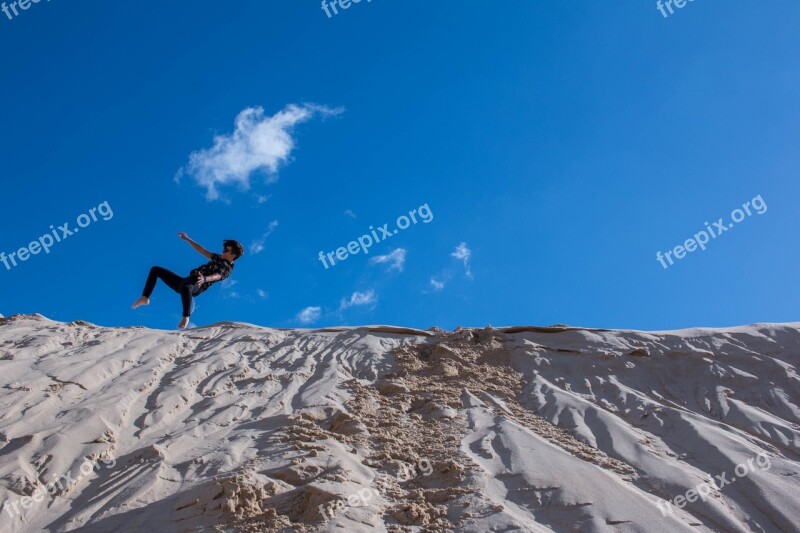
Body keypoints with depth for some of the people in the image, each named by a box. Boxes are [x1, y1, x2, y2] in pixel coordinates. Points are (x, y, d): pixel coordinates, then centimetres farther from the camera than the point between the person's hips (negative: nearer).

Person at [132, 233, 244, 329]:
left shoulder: (227, 269, -4)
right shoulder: (219, 259, 23)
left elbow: (215, 276, -26)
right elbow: (202, 251, 32)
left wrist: (204, 279, -47)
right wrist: (187, 239, 35)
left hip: (196, 287, -10)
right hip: (185, 282, 10)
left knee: (186, 286, -49)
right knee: (155, 270, 11)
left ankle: (186, 318, -41)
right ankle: (145, 298, 4)